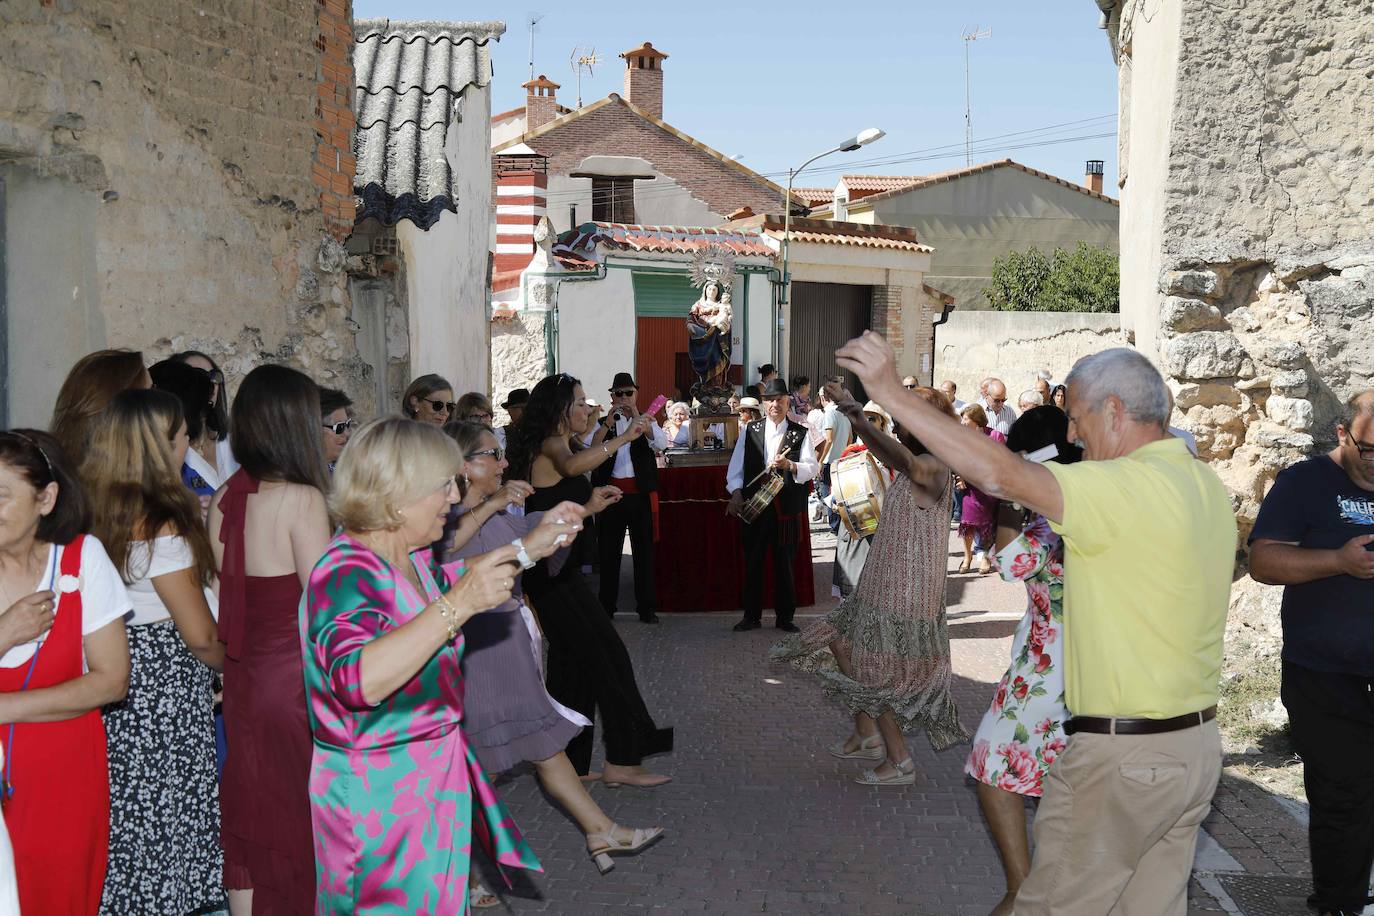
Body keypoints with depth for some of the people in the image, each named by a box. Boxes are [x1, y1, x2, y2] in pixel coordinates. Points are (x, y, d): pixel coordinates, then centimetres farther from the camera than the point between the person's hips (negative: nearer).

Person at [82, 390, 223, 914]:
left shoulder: (96, 512, 4)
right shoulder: (159, 527, -19)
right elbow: (200, 636, -15)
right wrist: (230, 666, 4)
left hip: (119, 684, 7)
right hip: (165, 692, -7)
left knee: (129, 817, 16)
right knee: (168, 820, 4)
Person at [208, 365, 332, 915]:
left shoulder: (223, 501, 4)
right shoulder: (302, 499, -16)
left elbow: (228, 599, 10)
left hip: (242, 679, 6)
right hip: (295, 679, -6)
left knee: (250, 829, 15)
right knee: (301, 828, 6)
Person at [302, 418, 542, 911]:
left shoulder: (410, 558, 3)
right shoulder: (346, 573, -23)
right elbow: (358, 679, -41)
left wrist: (528, 549, 23)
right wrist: (457, 604, -43)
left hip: (433, 773, 9)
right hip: (378, 791, -8)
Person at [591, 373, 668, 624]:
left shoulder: (647, 421, 9)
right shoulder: (602, 423, 9)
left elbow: (661, 443, -11)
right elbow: (589, 451, -8)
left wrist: (637, 417, -20)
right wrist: (608, 424, -18)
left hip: (641, 493, 0)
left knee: (644, 550, 2)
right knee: (608, 551, 5)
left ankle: (647, 607, 7)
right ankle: (606, 606, 13)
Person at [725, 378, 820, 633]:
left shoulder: (800, 433, 5)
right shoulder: (750, 431, 9)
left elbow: (813, 467, -3)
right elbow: (736, 465, 7)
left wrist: (790, 465, -20)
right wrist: (736, 492, -8)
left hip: (787, 506, -1)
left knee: (785, 562, 5)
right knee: (753, 561, 4)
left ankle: (785, 617, 16)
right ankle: (751, 616, 14)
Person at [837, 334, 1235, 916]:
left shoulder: (1130, 488, -21)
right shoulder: (1206, 485, 9)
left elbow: (999, 474, -29)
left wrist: (891, 393, -26)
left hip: (1122, 757, -9)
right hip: (1198, 743, 9)